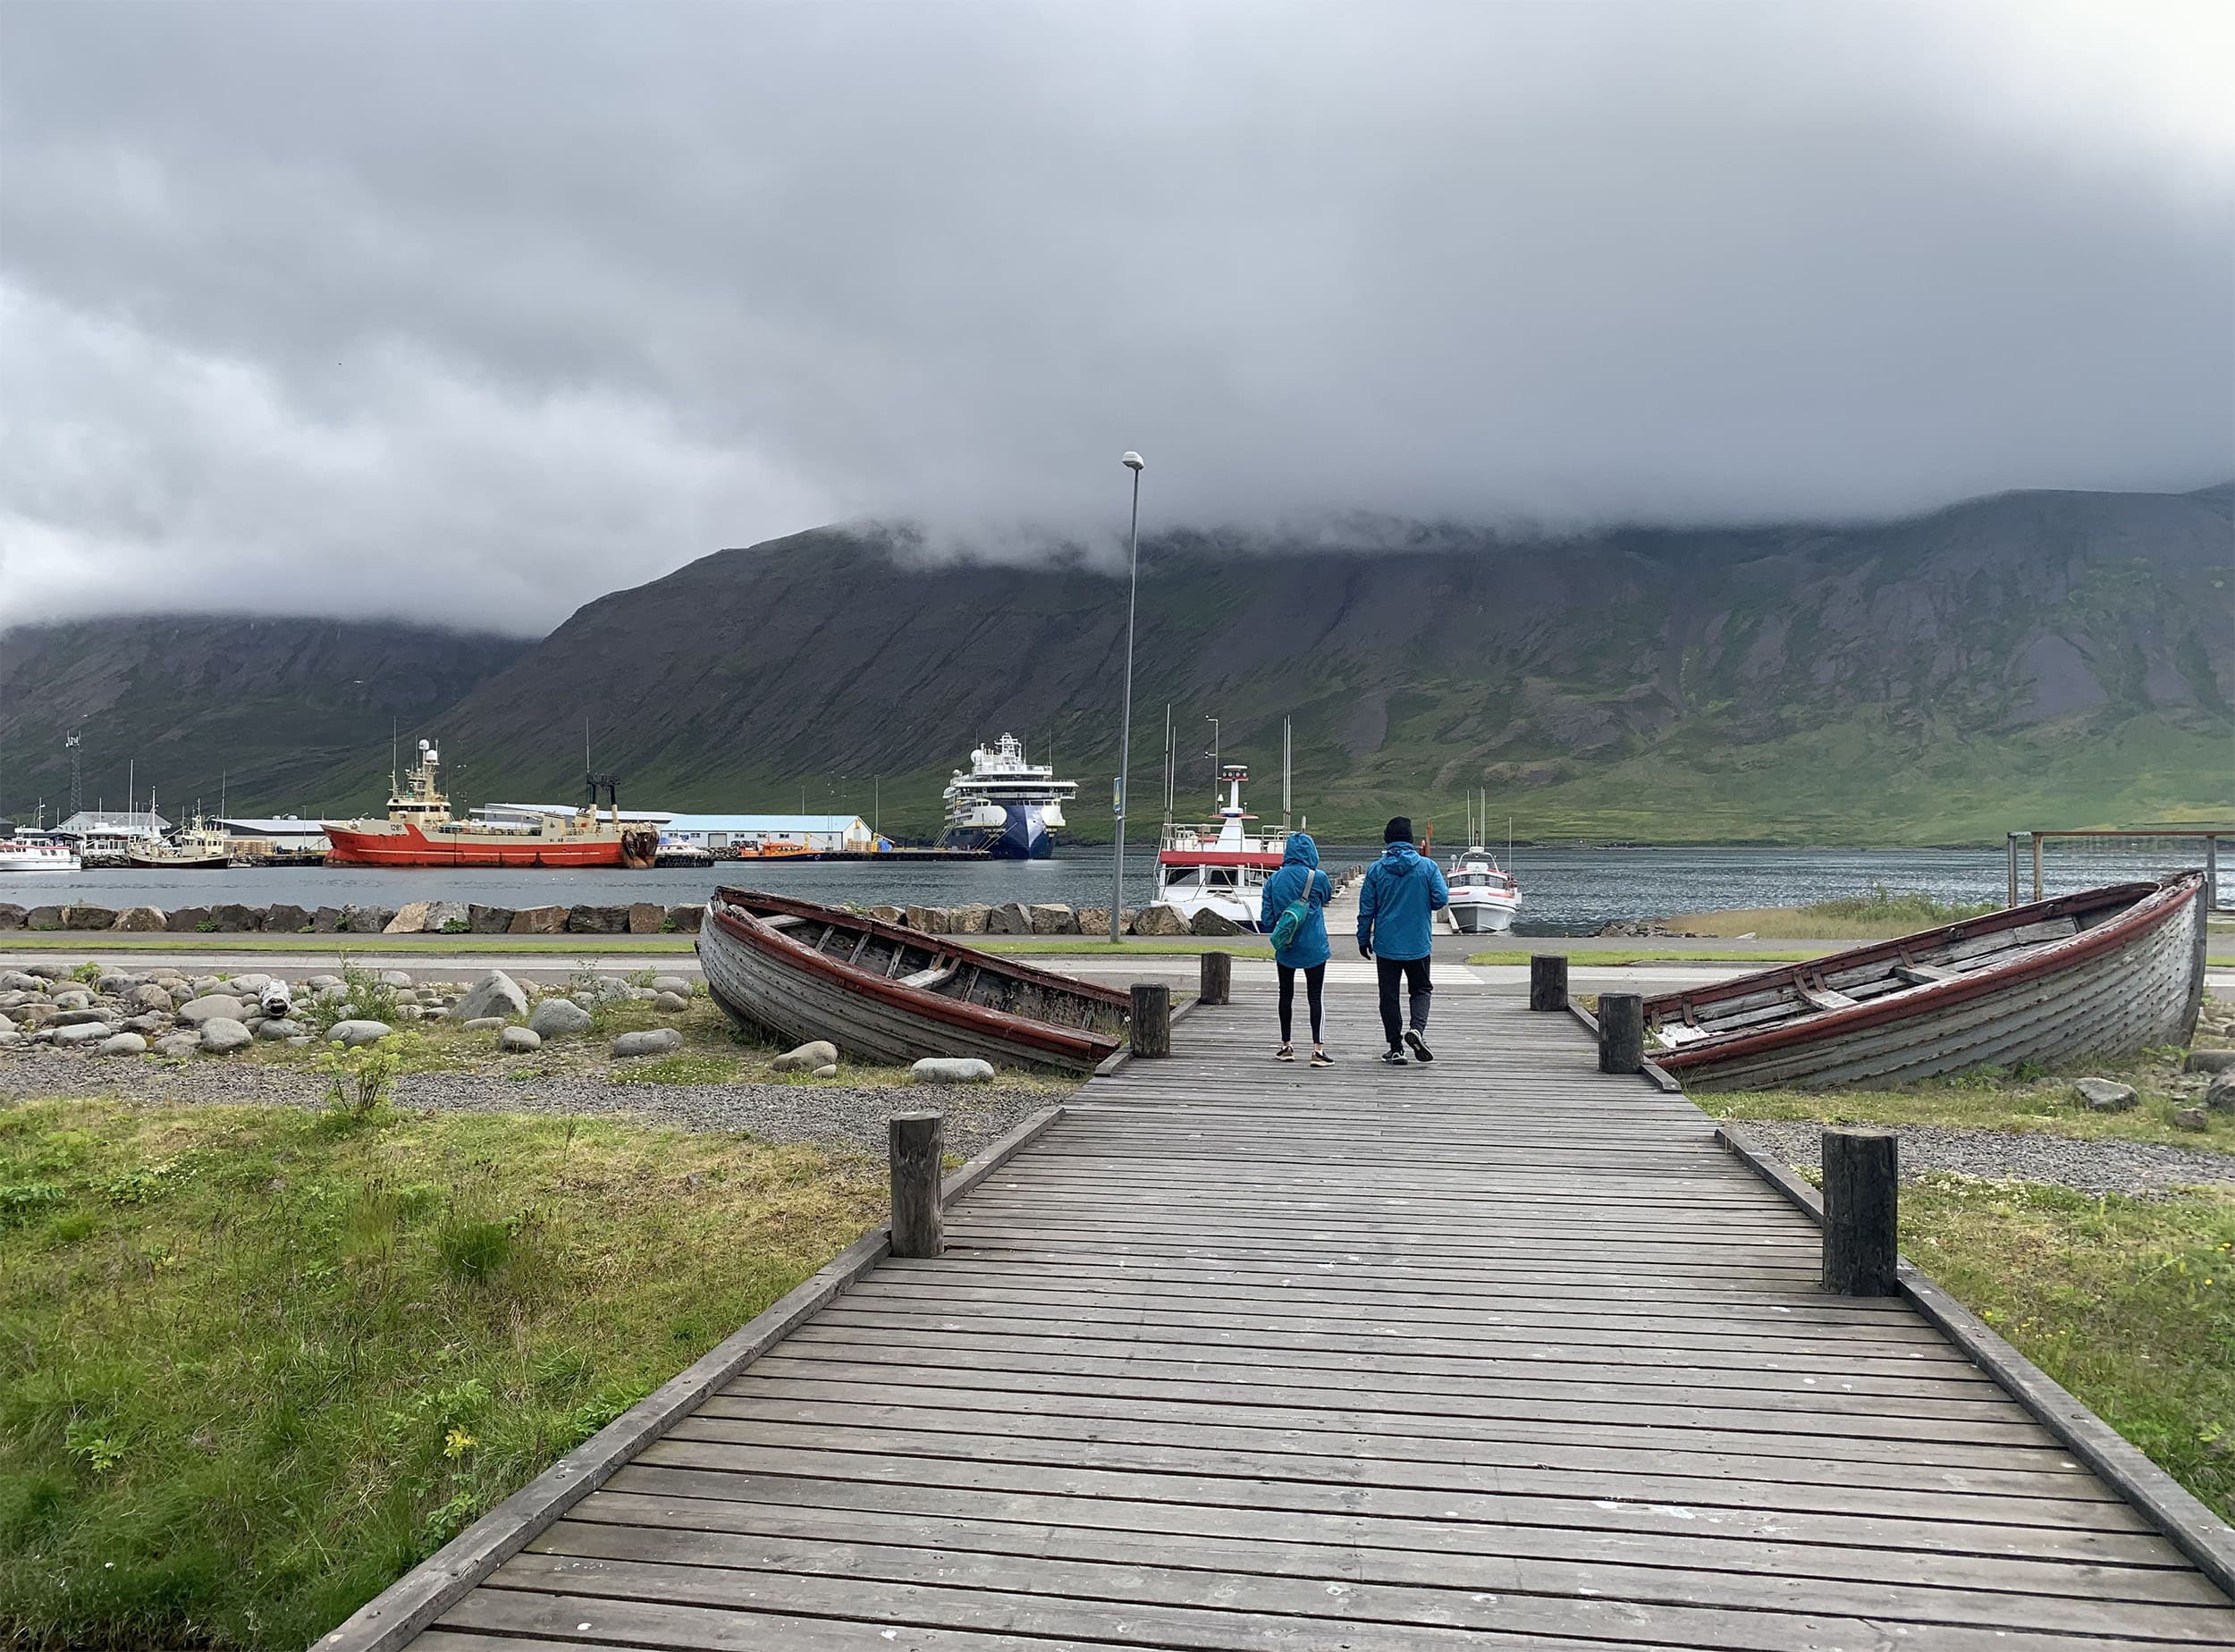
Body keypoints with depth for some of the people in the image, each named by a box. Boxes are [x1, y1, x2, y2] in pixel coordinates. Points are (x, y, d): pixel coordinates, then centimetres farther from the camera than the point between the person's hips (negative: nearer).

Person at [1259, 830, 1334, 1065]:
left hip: (1284, 949, 3)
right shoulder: (1317, 878, -11)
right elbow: (1327, 897, 11)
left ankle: (1286, 1046, 23)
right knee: (1316, 997, 0)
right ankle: (1318, 1048, -8)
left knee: (1286, 995, 16)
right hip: (1313, 948, -3)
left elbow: (1266, 918, -1)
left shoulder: (1274, 880, -4)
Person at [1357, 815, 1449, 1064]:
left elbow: (1366, 908, -1)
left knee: (1389, 995, 9)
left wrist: (1363, 938, 9)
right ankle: (1417, 1028, -11)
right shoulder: (1427, 866, -5)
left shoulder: (1376, 869, -4)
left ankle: (1396, 1048, 10)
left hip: (1386, 944, 0)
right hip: (1419, 943, 0)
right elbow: (1441, 899, -7)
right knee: (1421, 989, 16)